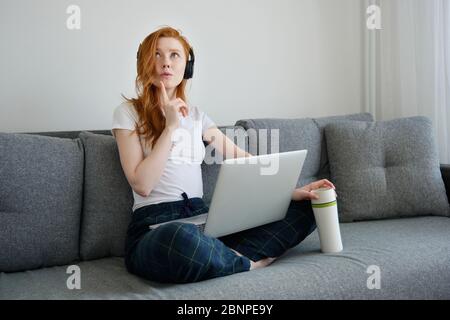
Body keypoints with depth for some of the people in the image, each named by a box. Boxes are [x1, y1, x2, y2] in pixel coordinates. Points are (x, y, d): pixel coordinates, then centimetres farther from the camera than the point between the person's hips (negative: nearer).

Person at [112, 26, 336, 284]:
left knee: (305, 208, -7)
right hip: (153, 227, -5)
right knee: (181, 238, -44)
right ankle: (251, 261, -14)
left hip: (204, 219, 5)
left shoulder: (196, 116, 17)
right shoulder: (129, 112, 3)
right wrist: (170, 127, -9)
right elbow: (142, 184, -8)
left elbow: (244, 160, 14)